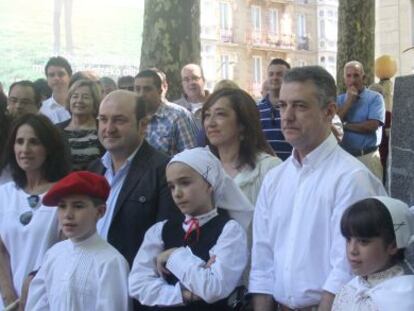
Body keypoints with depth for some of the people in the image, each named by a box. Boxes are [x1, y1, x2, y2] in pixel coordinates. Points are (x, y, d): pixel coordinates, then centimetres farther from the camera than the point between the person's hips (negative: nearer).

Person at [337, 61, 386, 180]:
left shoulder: (375, 98, -4)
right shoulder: (339, 99, 11)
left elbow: (372, 125, -15)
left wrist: (344, 125, -8)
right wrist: (350, 100, -7)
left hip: (367, 157, -4)